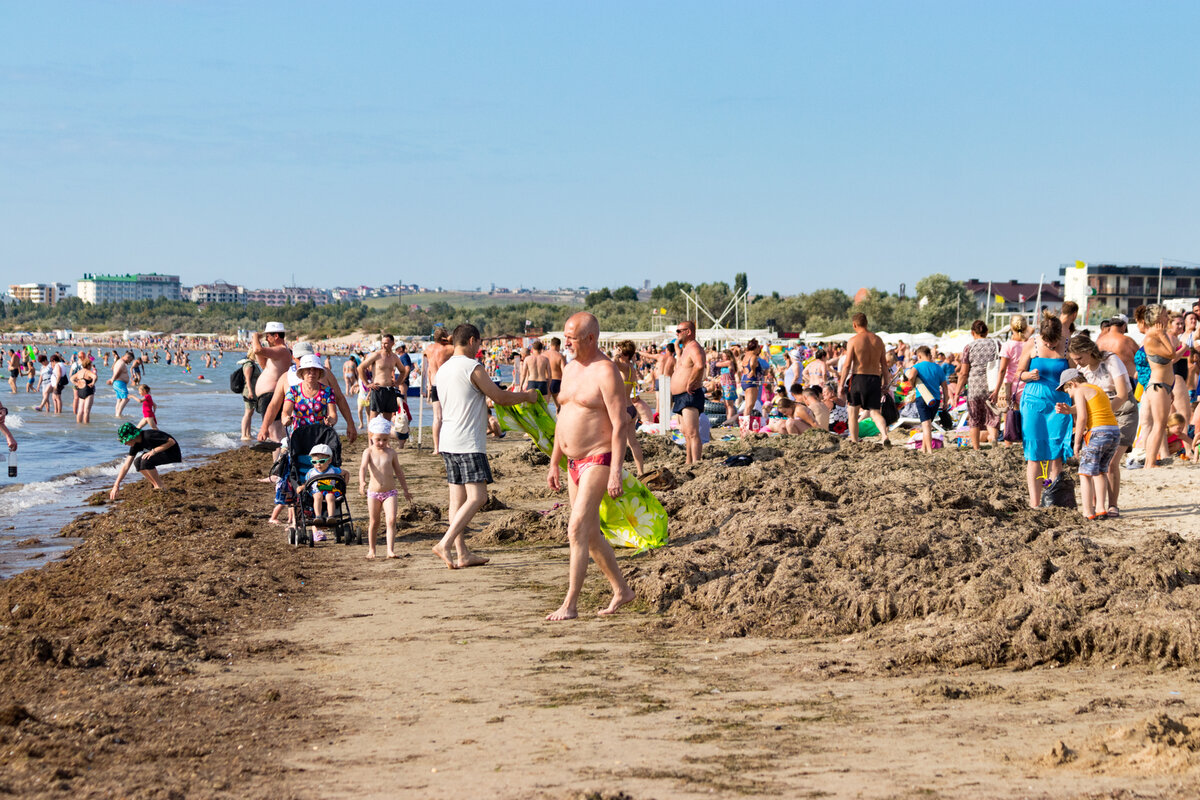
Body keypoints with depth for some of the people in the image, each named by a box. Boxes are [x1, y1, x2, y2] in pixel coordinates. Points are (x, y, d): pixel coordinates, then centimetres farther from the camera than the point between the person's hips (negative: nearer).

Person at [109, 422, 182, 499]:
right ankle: (154, 485, 5)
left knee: (145, 461, -26)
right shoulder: (136, 445, -2)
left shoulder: (148, 436, -28)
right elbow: (126, 466, -1)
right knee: (137, 462, -4)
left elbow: (172, 441, -27)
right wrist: (116, 485, -5)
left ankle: (159, 486, -9)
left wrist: (154, 451, -27)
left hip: (172, 452, -9)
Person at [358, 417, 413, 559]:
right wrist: (362, 482, -37)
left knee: (391, 520, -14)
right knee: (373, 522, 9)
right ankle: (371, 549, 23)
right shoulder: (369, 452, -2)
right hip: (373, 492, 0)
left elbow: (398, 471, 14)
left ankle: (390, 550, -16)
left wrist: (406, 490, 19)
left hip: (390, 492, 0)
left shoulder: (391, 452, 4)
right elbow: (363, 467, -18)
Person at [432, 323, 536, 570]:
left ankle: (463, 554, 11)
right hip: (468, 443, -9)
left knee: (458, 498, 9)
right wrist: (526, 396, 9)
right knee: (477, 497, -10)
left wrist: (484, 403, 37)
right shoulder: (473, 368, -11)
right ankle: (445, 544, -20)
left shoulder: (443, 369, 14)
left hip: (448, 442, 9)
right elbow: (500, 397, -7)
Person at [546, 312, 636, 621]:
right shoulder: (570, 369, 12)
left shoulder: (606, 372, -15)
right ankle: (621, 590, 26)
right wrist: (554, 463, 19)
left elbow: (619, 424, -19)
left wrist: (616, 471, -24)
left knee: (577, 531, -14)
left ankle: (570, 604, -12)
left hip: (598, 461, -9)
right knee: (590, 532, 14)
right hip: (574, 462, 9)